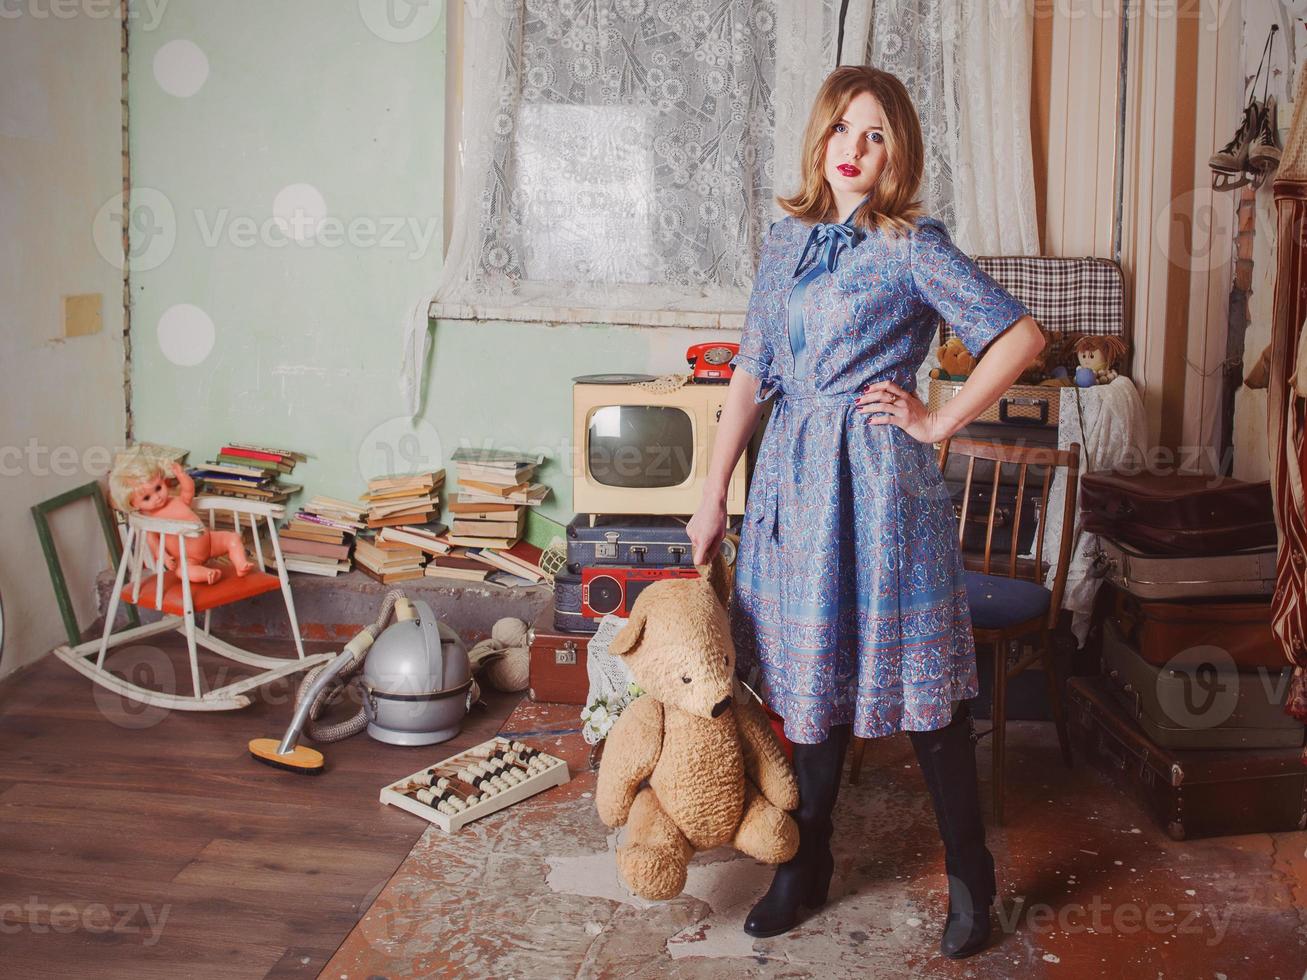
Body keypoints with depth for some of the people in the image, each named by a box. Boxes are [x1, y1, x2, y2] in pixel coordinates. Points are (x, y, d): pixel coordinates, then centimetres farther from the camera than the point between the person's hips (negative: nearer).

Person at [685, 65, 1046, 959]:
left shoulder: (912, 246, -6)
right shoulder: (787, 239, 10)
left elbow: (1021, 336, -10)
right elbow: (752, 372, 11)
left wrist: (938, 424, -8)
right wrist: (715, 494, 9)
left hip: (877, 478, -5)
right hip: (794, 475, 5)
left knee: (921, 683, 1)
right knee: (816, 673, 14)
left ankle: (971, 878, 17)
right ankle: (807, 865, 27)